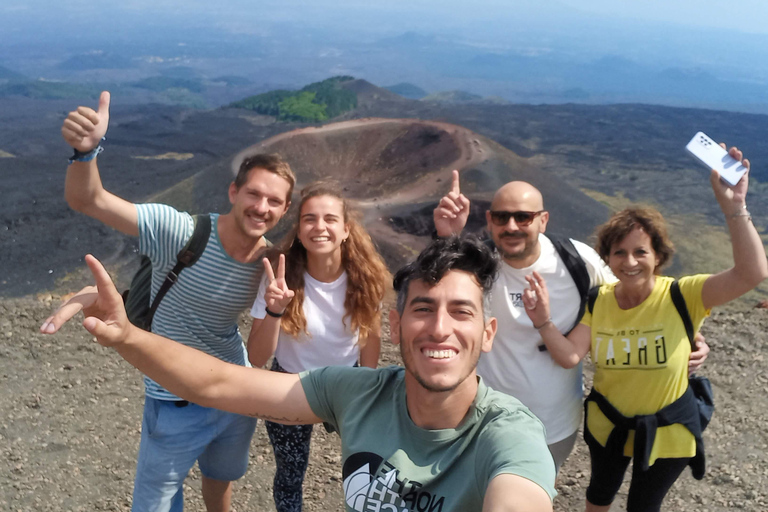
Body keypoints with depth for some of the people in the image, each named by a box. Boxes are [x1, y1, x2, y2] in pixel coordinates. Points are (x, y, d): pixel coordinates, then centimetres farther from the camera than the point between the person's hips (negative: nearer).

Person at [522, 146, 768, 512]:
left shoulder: (682, 296, -24)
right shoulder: (598, 301, -14)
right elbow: (569, 356, -21)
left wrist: (733, 207, -47)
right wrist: (544, 323, -39)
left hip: (665, 431, -2)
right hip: (606, 423, 2)